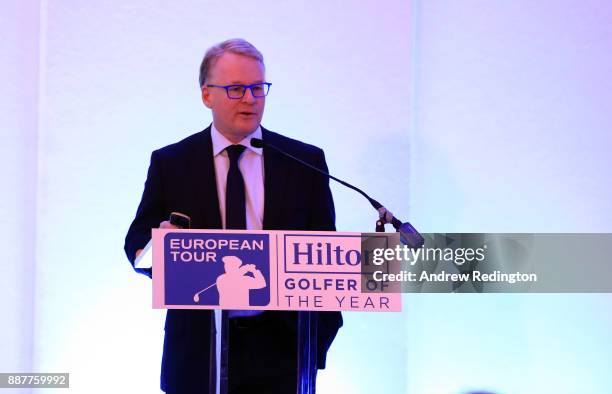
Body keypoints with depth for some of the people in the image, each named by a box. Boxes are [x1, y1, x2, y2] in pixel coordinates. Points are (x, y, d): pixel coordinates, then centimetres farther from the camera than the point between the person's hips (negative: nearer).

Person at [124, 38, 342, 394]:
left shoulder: (306, 162, 4)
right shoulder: (170, 163, 4)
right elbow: (138, 242, 4)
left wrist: (319, 337, -7)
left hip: (280, 349, 0)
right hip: (197, 351, 0)